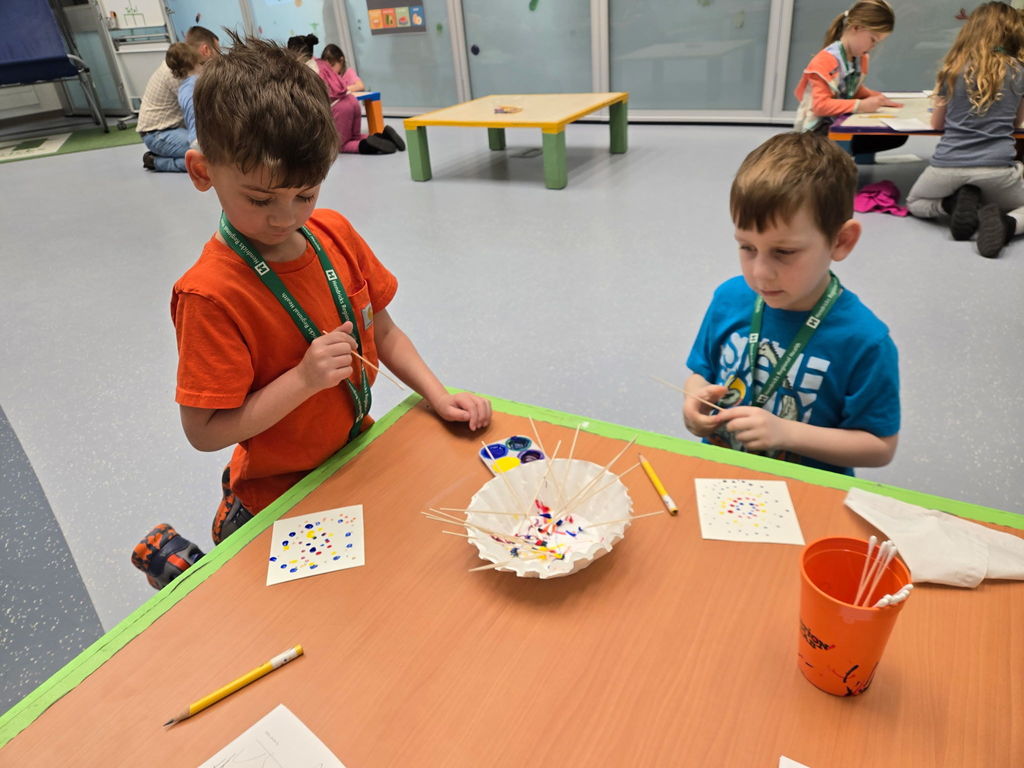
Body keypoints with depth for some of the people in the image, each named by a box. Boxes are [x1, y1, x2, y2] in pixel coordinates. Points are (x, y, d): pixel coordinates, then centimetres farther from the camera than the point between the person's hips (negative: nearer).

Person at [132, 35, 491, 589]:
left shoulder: (335, 234, -7)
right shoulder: (210, 294, -26)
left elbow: (381, 331, 1)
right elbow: (205, 432, -23)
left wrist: (438, 395, -10)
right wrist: (303, 379, -33)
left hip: (355, 450, 6)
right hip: (283, 496, -6)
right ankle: (176, 561, 30)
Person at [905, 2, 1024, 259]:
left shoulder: (951, 69, 8)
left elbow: (936, 124, 18)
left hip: (948, 167, 0)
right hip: (998, 169, 0)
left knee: (914, 203, 30)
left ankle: (954, 204, -4)